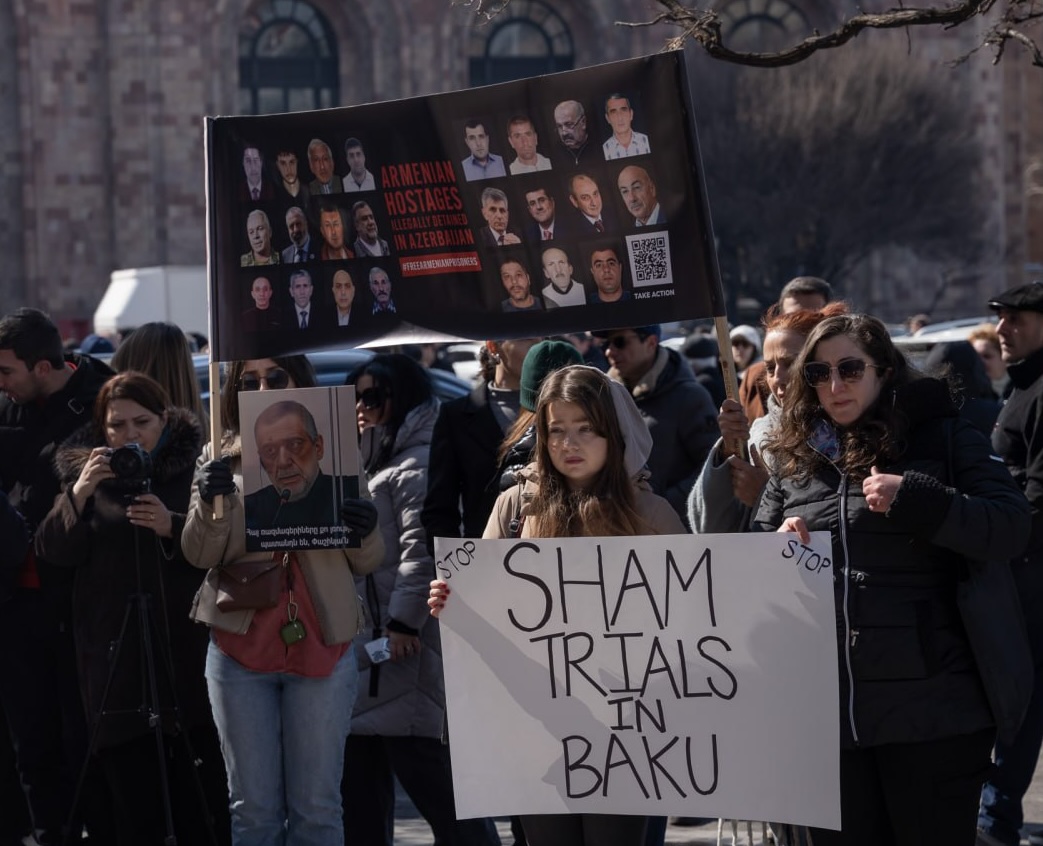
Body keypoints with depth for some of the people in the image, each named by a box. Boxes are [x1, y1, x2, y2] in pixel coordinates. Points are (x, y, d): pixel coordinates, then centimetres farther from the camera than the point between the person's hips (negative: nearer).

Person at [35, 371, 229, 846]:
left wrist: (173, 527, -20)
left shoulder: (195, 469, 4)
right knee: (133, 802, -1)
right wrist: (79, 495, -14)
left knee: (202, 798, -5)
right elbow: (53, 550, 2)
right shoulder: (86, 471, 10)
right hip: (116, 660, 1)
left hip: (187, 655, -1)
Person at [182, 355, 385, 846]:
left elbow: (369, 563, 8)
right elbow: (199, 554, -2)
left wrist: (364, 532, -15)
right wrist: (211, 501, -21)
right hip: (240, 646, 1)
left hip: (322, 649, 0)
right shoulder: (221, 458, 6)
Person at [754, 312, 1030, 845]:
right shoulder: (794, 458, 14)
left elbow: (1011, 530, -11)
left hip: (929, 714, -4)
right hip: (827, 714, 4)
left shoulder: (940, 438, 1)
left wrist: (913, 498, -21)